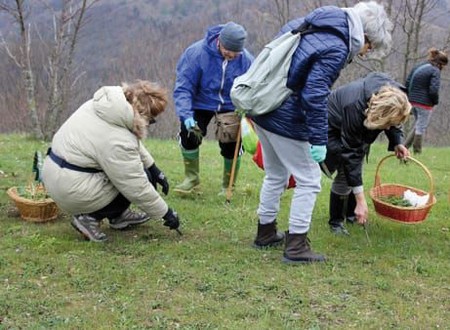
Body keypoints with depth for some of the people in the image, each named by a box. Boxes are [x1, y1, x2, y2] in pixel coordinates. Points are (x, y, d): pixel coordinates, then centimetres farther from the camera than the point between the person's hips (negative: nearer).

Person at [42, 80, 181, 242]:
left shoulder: (104, 103, -1)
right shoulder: (118, 141, -27)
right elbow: (138, 189, -19)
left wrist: (156, 171, 15)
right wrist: (166, 213, -6)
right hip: (71, 191, -9)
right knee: (142, 178, -3)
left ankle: (119, 216, 21)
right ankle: (90, 216, -1)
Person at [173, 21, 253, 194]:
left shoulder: (246, 60, -19)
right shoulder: (196, 53, -25)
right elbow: (183, 87, -23)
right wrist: (186, 115, -36)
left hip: (231, 106, 1)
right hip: (201, 104, -1)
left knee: (231, 145, -6)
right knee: (188, 135, -17)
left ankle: (228, 186, 21)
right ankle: (191, 177, 9)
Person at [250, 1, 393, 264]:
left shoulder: (309, 25, 9)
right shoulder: (336, 48, -17)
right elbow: (314, 94, -25)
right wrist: (318, 140, -21)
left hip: (262, 109, 9)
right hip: (286, 119, -9)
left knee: (276, 175, 23)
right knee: (309, 180, 4)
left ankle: (266, 233, 34)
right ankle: (296, 246, 7)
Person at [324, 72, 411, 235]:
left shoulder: (393, 97, -28)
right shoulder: (355, 107, -44)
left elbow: (392, 121, -2)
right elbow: (351, 155, -39)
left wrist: (397, 142, -21)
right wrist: (361, 201, -38)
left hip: (357, 129, 6)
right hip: (333, 129, -6)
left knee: (356, 172, 4)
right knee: (345, 174, -12)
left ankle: (351, 213, 22)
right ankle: (335, 222, 3)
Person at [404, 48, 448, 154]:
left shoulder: (417, 67, 10)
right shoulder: (435, 71, -13)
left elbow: (407, 83, 11)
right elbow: (433, 90, -20)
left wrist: (411, 96, 15)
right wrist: (435, 101, -2)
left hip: (413, 101, 7)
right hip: (425, 103, -7)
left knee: (417, 124, 22)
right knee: (421, 127, 4)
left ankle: (405, 146, 14)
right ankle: (417, 151, 12)